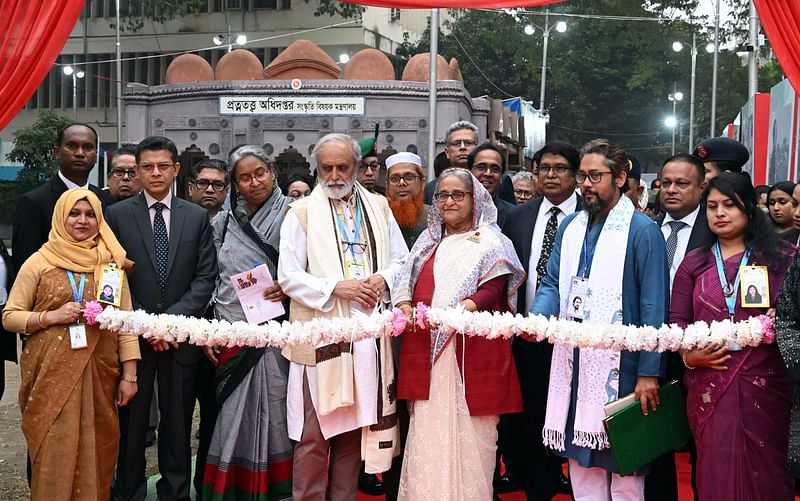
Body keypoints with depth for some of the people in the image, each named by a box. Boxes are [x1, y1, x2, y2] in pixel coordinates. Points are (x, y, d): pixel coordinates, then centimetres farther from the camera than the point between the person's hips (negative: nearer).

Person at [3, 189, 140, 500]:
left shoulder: (111, 262, 8)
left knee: (95, 453, 4)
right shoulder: (39, 262, 3)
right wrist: (51, 316, -12)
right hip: (51, 374, -1)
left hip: (99, 374, 2)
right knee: (55, 454, -2)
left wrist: (129, 374, 1)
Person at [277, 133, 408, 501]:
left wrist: (383, 279, -7)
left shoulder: (379, 208, 13)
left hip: (368, 334, 3)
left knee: (354, 429, 10)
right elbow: (288, 277, -4)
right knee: (313, 435, -1)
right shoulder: (301, 213, 2)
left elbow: (402, 261, 14)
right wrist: (336, 287, -14)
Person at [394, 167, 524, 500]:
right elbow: (408, 284, 13)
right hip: (427, 351, 5)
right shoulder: (429, 241, 19)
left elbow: (493, 289, -10)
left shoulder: (489, 241, 2)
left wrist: (462, 309, -27)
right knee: (428, 432, 5)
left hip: (471, 349, -5)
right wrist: (405, 307, -9)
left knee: (466, 432, -2)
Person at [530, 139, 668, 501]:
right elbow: (553, 283, 11)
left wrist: (649, 373, -14)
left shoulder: (642, 231, -6)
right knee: (581, 461, 13)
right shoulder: (570, 227, 11)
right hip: (574, 364, 5)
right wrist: (537, 318, -11)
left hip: (620, 364, -5)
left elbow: (653, 307, -10)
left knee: (624, 469, 5)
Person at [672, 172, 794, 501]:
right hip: (708, 384, 1)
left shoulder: (781, 257, 6)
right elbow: (677, 320, 8)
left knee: (764, 470, 4)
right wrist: (688, 354, -8)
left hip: (765, 382, -1)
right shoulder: (694, 263, 11)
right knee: (716, 471, 5)